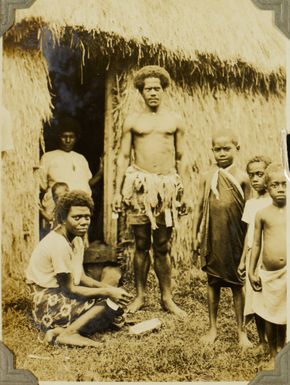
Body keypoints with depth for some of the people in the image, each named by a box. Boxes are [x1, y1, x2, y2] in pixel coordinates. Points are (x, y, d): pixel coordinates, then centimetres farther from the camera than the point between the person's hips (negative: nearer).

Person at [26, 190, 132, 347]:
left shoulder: (77, 239, 9)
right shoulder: (58, 244, -21)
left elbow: (81, 278, 10)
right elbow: (69, 289, -19)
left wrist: (108, 288, -6)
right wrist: (107, 292, -18)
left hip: (62, 298, 9)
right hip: (48, 303, -9)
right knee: (111, 301, -16)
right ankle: (68, 333, -23)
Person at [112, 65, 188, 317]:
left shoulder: (175, 121, 10)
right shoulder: (132, 121, 8)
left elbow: (181, 159, 11)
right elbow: (123, 157, 7)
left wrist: (183, 191, 7)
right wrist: (118, 190, 1)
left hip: (167, 186, 0)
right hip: (140, 183, 0)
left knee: (162, 246, 5)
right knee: (141, 244, 5)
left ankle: (167, 298, 14)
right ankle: (140, 295, 16)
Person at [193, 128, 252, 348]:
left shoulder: (241, 178, -4)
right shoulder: (208, 178, 3)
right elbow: (200, 208, 8)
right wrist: (195, 235, 7)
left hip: (234, 239, -2)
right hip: (213, 239, 2)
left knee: (237, 284, 6)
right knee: (213, 282, 11)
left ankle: (241, 331, 19)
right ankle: (213, 329, 25)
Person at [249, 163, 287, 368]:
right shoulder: (262, 214, 0)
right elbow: (256, 244, 6)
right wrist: (251, 271, 5)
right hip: (268, 273, 1)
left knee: (284, 317, 5)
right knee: (270, 317, 12)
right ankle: (273, 356, 28)